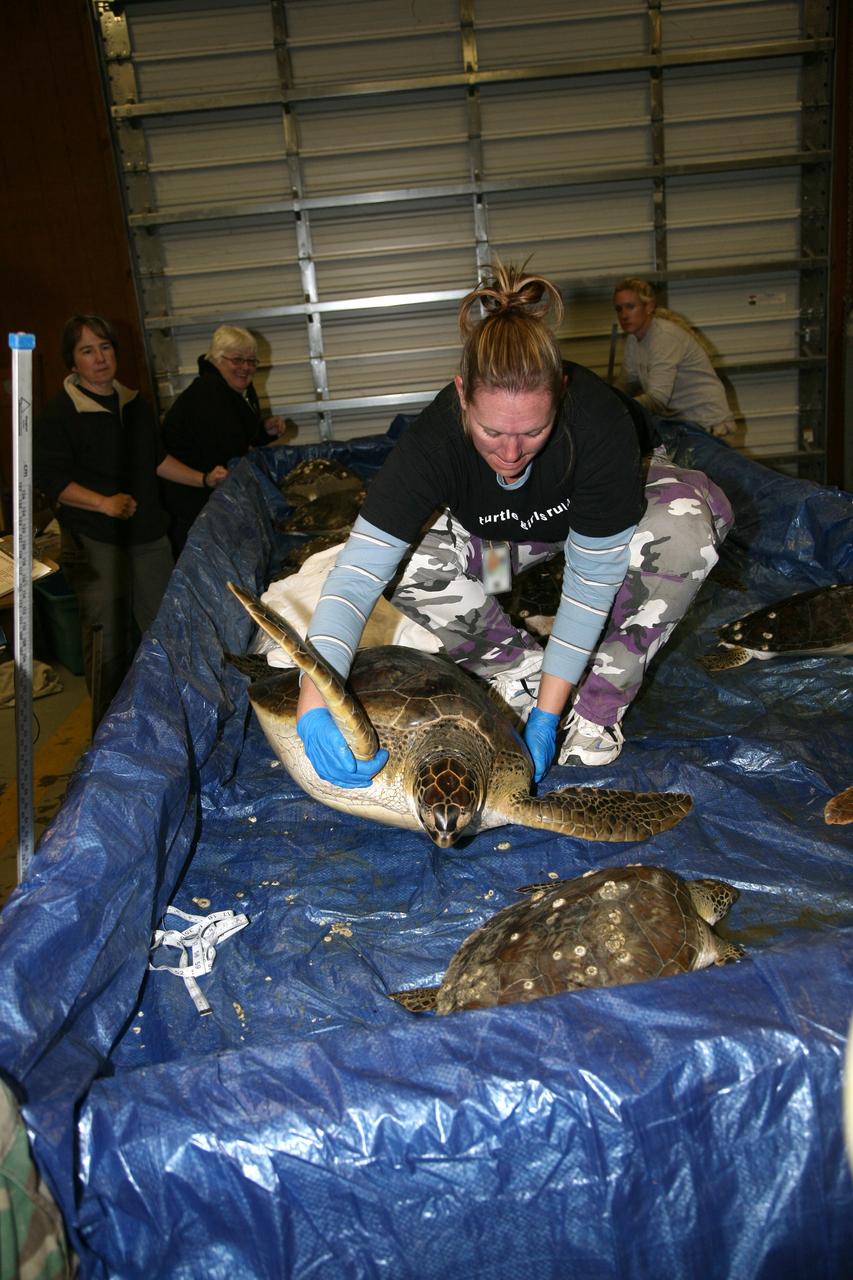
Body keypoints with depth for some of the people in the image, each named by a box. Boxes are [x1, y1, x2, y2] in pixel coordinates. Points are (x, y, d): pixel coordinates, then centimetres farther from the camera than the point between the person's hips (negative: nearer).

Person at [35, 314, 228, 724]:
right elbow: (51, 479, -14)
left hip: (148, 535, 7)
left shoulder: (134, 405, 14)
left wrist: (203, 479, 12)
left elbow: (158, 459, 23)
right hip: (95, 543, -6)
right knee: (110, 643, -2)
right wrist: (104, 503, -26)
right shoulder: (59, 413, -8)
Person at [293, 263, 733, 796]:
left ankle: (602, 703, -18)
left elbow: (592, 578, -32)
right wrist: (314, 707, -55)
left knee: (687, 522, -35)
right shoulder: (435, 438, -35)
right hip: (502, 533, 1)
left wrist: (548, 714, -32)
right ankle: (523, 672, -7)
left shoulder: (599, 421, -39)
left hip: (600, 519, -1)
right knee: (404, 563, -28)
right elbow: (355, 576, -41)